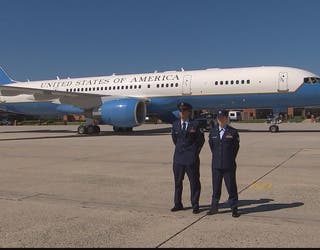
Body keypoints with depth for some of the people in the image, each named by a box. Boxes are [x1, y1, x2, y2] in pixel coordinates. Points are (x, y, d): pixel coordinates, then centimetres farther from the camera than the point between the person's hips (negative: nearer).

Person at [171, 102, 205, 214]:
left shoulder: (195, 124, -5)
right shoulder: (175, 124, 6)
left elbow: (201, 139, 2)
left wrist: (195, 152, 0)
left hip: (191, 158, -3)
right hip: (178, 158, 4)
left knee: (194, 182, 4)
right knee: (177, 182, 11)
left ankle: (195, 205, 16)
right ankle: (178, 204, 24)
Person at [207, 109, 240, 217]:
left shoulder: (233, 132, -2)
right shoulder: (213, 132, 9)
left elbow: (236, 147, 2)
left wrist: (230, 159, 4)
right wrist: (216, 157, 12)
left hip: (229, 165, -3)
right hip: (216, 165, 3)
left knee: (231, 187, 2)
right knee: (216, 187, 10)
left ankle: (234, 209, 12)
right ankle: (214, 207, 21)